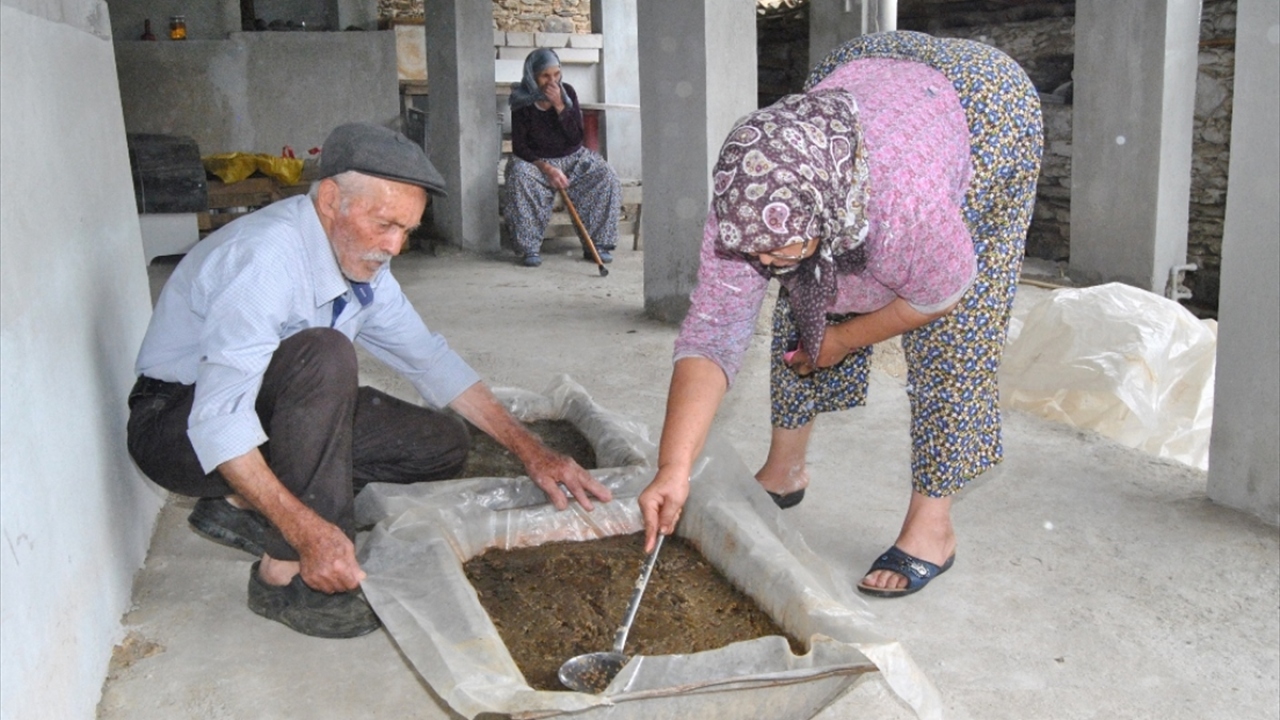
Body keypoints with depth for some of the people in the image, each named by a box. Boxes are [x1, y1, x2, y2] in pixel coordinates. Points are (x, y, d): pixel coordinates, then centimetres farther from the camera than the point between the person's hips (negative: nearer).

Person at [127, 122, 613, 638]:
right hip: (182, 429, -8)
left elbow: (429, 359, 2)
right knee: (324, 356, -34)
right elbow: (218, 422, -35)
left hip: (276, 413, 8)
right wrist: (307, 531, -44)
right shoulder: (265, 257, -29)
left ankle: (245, 509, -1)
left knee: (442, 444, -3)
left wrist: (529, 450, -5)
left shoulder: (363, 261, -4)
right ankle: (285, 575, -24)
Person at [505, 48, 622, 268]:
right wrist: (547, 169, -28)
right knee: (519, 174, -36)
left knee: (605, 176, -24)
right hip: (537, 161, -2)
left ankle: (596, 244, -17)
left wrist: (559, 105, -21)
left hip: (572, 158, 3)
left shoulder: (567, 92, -4)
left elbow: (576, 137, -10)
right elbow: (519, 147, -13)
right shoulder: (522, 102, -10)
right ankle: (530, 248, -30)